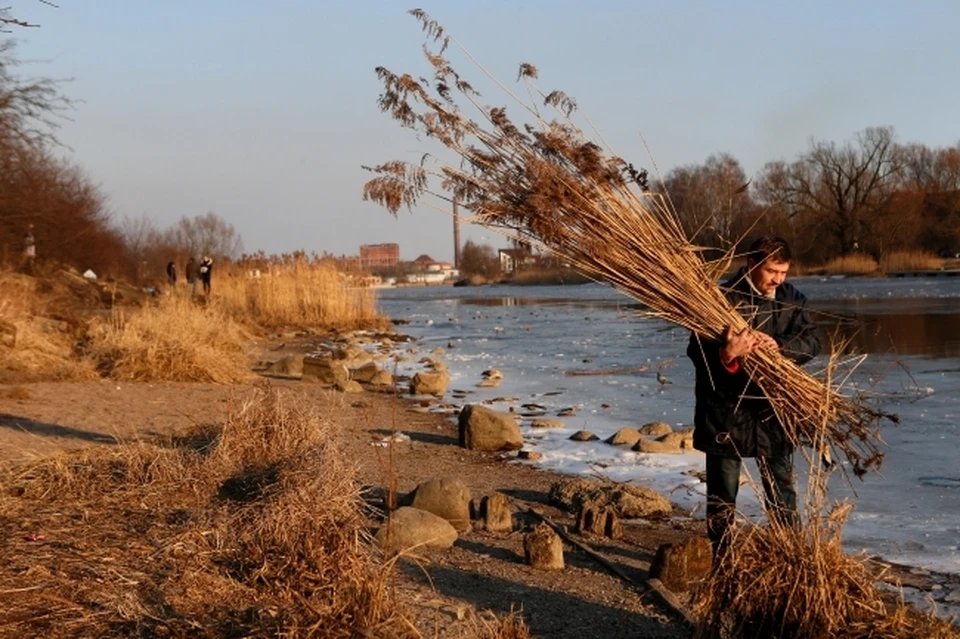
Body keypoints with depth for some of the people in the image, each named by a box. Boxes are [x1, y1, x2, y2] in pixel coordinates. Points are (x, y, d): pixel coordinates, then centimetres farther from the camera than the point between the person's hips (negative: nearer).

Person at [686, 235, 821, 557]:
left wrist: (778, 346, -26)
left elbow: (811, 341, -7)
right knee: (722, 495, 7)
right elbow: (698, 352, -16)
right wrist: (726, 355, -38)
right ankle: (719, 560, 18)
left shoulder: (791, 299, 3)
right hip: (727, 412, -4)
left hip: (773, 410, 4)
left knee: (782, 492, 13)